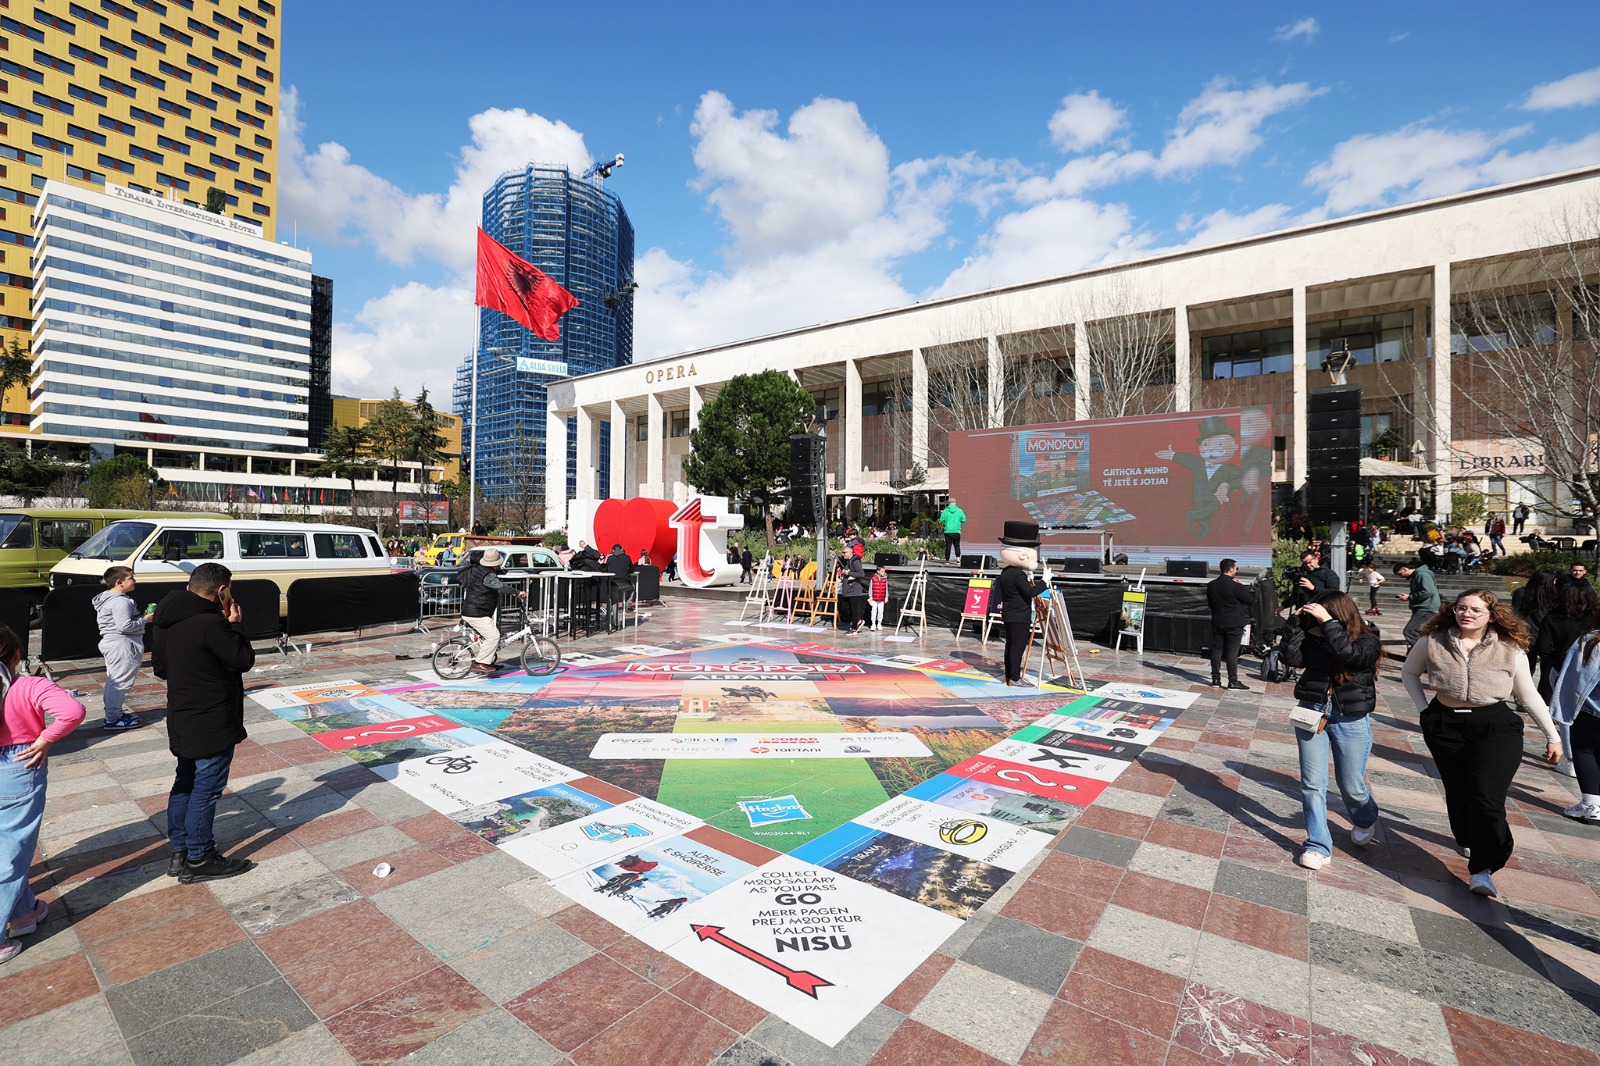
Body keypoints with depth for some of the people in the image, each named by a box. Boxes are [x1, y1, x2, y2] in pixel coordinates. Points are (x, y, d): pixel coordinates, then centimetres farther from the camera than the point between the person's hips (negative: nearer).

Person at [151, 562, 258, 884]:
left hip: (181, 720, 9)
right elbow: (244, 660, -18)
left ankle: (180, 852, 31)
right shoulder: (210, 623, -25)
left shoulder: (167, 622, 6)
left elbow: (160, 667, 16)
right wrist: (234, 625, -10)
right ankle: (198, 860, 13)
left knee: (185, 783, 19)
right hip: (213, 724, -9)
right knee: (206, 788, 2)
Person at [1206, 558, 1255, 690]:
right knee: (1232, 653, 0)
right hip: (1234, 624, -5)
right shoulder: (1235, 586, -17)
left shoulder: (1211, 585, 2)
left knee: (1216, 651, 9)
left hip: (1217, 623, 5)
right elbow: (1251, 599, -7)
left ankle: (1216, 680, 14)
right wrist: (1241, 587, 5)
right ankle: (1233, 681, 5)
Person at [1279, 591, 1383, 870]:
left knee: (1351, 786, 13)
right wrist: (1298, 623, -13)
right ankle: (1318, 846, 11)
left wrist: (1327, 621, -25)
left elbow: (1348, 653, -27)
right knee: (1312, 785, 2)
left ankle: (1366, 820, 47)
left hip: (1351, 720, -2)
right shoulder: (1314, 638, -1)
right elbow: (1292, 656, -12)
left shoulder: (1367, 642, -7)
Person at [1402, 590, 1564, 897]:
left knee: (1486, 797, -11)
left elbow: (1528, 696, 7)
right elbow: (1410, 672, 12)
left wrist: (1553, 736, 9)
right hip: (1445, 726, 2)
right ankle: (1470, 841, 38)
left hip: (1496, 727, -1)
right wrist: (1424, 709, 3)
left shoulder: (1510, 649, -3)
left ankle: (1482, 869, -5)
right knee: (1457, 792, 14)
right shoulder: (1433, 641, -3)